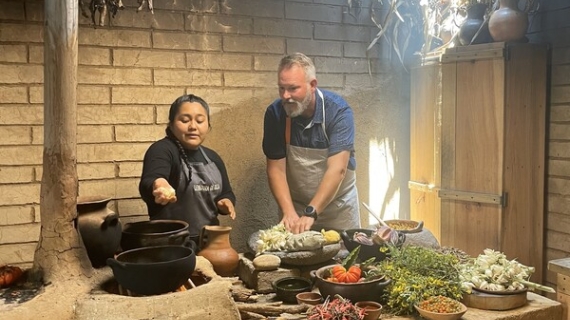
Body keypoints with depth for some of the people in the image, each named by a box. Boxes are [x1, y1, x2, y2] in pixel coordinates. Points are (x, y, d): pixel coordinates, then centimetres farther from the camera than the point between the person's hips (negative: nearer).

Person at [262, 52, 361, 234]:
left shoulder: (338, 111, -20)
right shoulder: (275, 113, -13)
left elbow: (337, 169, -28)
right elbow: (276, 168, -13)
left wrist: (310, 213, -36)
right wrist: (289, 212, -26)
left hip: (338, 205, -1)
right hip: (296, 204, 1)